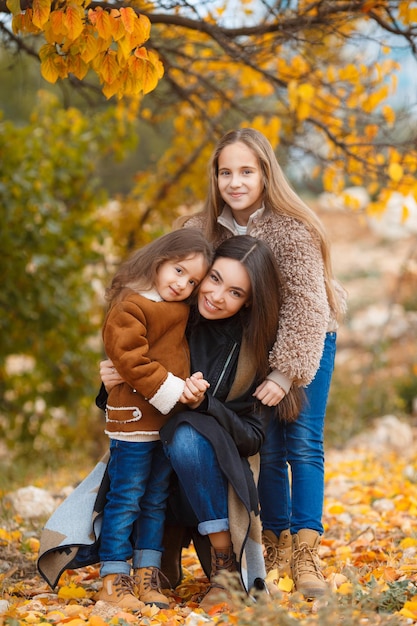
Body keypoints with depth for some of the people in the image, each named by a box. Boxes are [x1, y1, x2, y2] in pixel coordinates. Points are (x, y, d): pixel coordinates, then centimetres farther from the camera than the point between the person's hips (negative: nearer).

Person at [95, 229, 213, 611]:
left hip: (170, 419, 9)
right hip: (135, 418, -9)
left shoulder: (182, 312, 15)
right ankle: (113, 579, 2)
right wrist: (171, 390, -19)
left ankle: (147, 577, 19)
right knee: (125, 499, -4)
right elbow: (131, 359, -19)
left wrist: (191, 385, 6)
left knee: (156, 501, 12)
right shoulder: (130, 307, -13)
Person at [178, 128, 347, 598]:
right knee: (267, 448, 1)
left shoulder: (292, 229, -25)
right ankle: (276, 546, 13)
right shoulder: (204, 230, -11)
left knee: (303, 444, -9)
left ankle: (306, 554, -7)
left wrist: (286, 373, -30)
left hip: (307, 341, -3)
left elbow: (306, 305, -26)